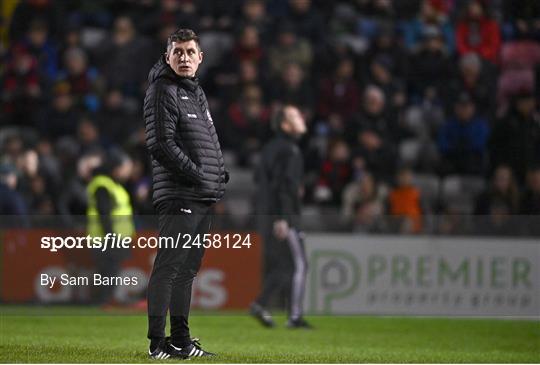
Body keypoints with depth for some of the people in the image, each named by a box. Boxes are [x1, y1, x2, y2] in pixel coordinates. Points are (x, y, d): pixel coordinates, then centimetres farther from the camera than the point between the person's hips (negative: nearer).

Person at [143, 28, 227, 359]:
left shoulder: (197, 93, 21)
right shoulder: (164, 91, -7)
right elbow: (161, 144, -16)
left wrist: (221, 174, 10)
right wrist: (197, 175, -15)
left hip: (205, 199, 9)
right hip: (178, 196, -9)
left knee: (188, 269, 12)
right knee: (168, 267, -10)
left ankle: (180, 340, 18)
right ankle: (158, 343, -10)